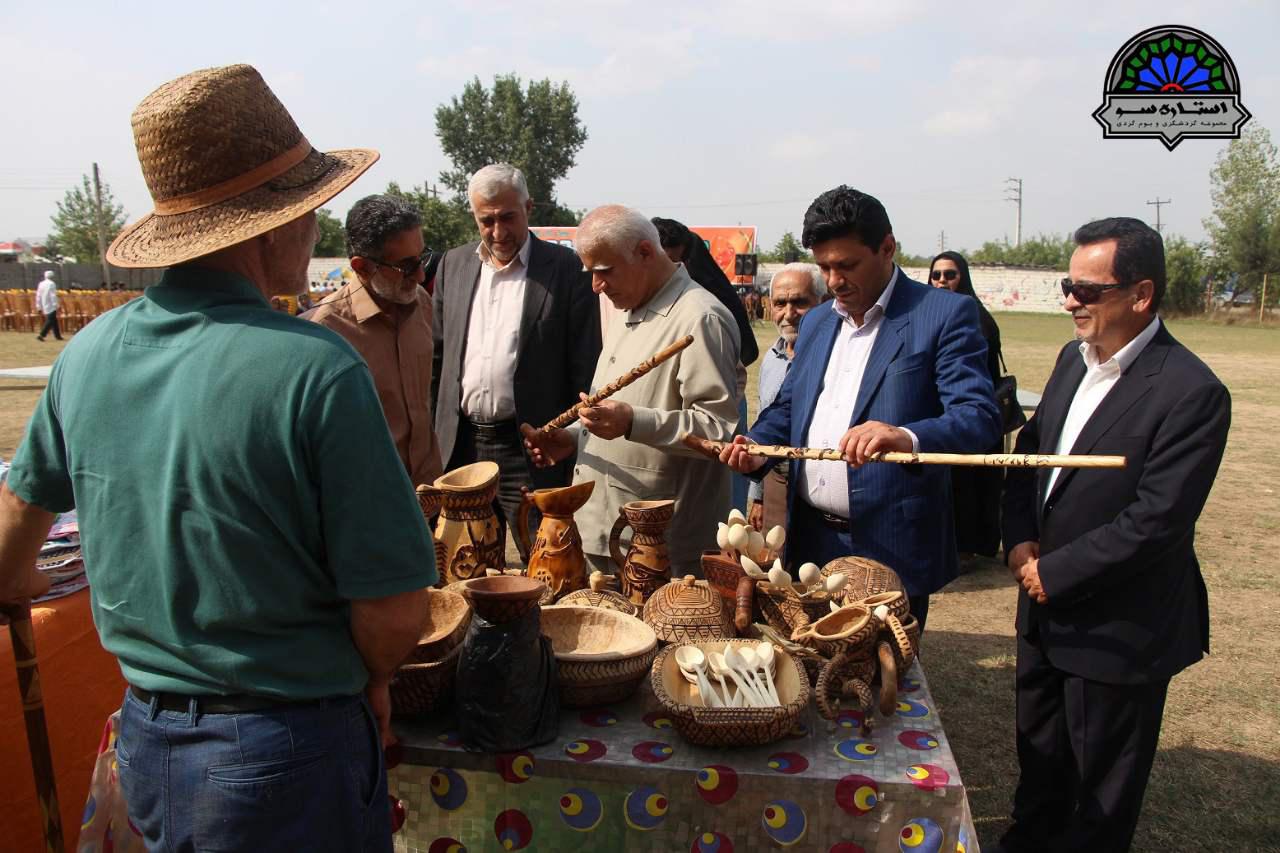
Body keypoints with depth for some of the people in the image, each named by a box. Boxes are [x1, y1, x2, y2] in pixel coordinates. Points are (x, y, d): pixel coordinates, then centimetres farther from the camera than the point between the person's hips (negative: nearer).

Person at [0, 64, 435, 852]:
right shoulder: (316, 367, -24)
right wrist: (371, 684, -1)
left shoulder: (87, 353, -4)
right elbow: (396, 609, -22)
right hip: (287, 756, -6)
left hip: (143, 738, 6)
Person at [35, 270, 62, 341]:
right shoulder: (51, 284, -11)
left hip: (45, 306, 8)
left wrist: (39, 307, 17)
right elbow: (53, 296, -16)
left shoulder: (41, 284, 11)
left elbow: (38, 296, 12)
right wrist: (56, 305, -14)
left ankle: (57, 336, 19)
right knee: (50, 321, -7)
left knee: (54, 321, 15)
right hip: (51, 306, -8)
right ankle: (41, 335, -15)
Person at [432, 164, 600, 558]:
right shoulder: (453, 264, 11)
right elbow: (437, 353, 15)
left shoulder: (566, 268, -4)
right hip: (460, 445, 5)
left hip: (532, 453, -4)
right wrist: (431, 437, 10)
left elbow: (586, 368, -5)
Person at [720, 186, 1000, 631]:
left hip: (890, 550, -6)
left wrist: (908, 438, -37)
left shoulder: (945, 314, -8)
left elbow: (979, 418, -17)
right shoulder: (816, 322, 13)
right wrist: (757, 447, -1)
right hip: (810, 542, 6)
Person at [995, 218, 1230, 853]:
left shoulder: (1192, 393, -22)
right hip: (1046, 608, 7)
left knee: (1101, 785, 14)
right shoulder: (1074, 358, 3)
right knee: (1039, 748, 26)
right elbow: (1028, 449, 10)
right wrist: (1020, 538, -4)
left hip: (1118, 628, -7)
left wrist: (1055, 573, -17)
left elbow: (1156, 521, -24)